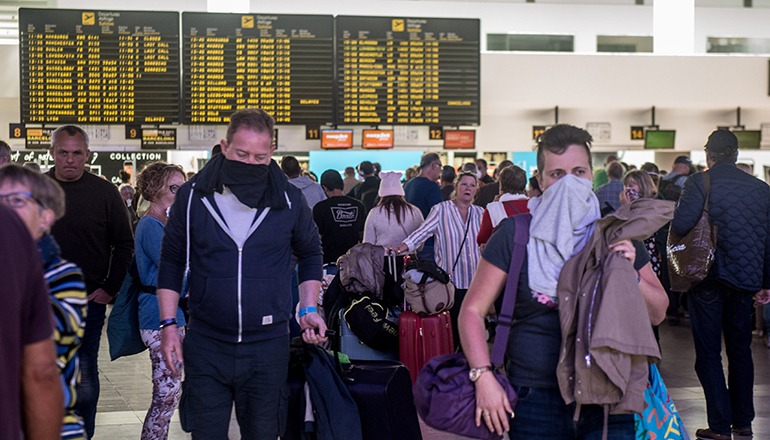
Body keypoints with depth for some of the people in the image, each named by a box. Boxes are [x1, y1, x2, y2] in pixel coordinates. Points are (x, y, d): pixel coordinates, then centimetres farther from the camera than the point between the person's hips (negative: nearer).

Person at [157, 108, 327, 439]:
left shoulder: (290, 200, -1)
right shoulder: (193, 196, -3)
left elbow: (310, 253, 14)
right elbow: (172, 262, 6)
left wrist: (308, 309, 3)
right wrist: (168, 324, 0)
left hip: (268, 346, 1)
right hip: (206, 346, 0)